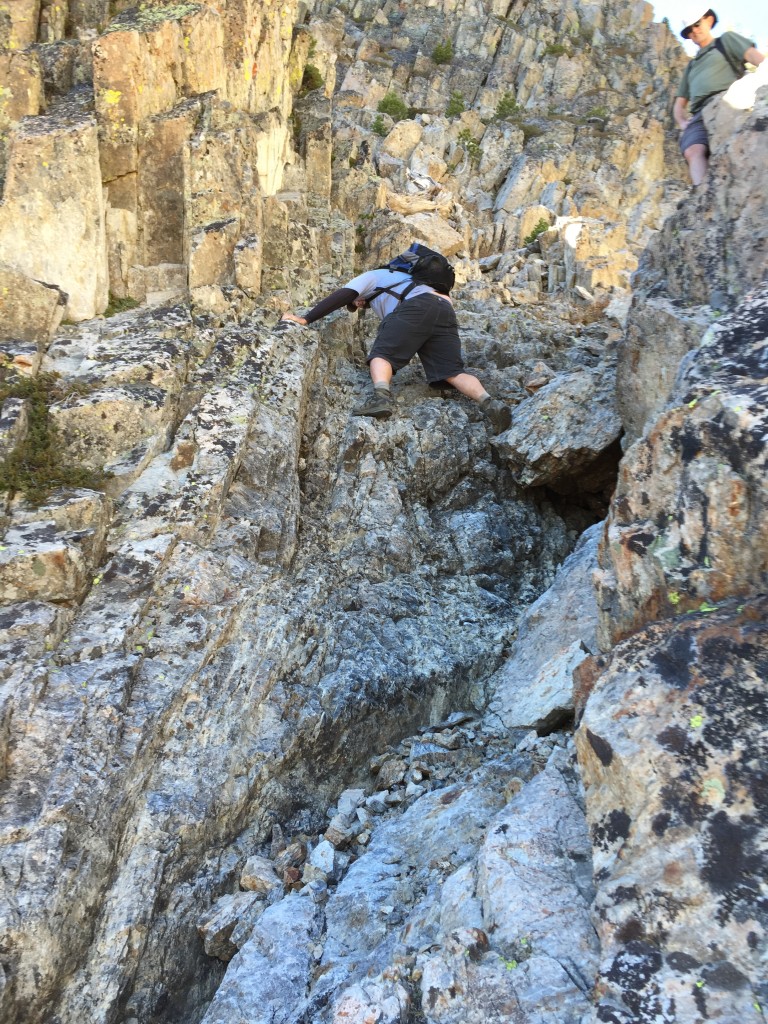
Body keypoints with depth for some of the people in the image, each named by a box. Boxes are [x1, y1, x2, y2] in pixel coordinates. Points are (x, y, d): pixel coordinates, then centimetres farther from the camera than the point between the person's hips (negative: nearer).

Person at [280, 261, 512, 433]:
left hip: (417, 307, -7)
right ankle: (488, 402, -28)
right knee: (453, 372, -2)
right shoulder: (395, 281, 47)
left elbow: (340, 297, 11)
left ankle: (381, 397, -38)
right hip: (445, 310, 7)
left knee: (381, 355, -7)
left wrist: (305, 319, 10)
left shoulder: (369, 277, 26)